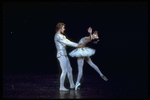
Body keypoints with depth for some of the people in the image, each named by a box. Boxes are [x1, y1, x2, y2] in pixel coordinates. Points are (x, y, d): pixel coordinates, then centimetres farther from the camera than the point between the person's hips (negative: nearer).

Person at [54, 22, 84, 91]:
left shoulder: (62, 36, 18)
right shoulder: (57, 36, -14)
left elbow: (68, 42, 14)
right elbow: (67, 43, -18)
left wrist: (78, 45, 5)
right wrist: (77, 45, -14)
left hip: (64, 55, 10)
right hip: (61, 55, -10)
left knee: (69, 70, 14)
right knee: (64, 71, -9)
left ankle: (72, 85, 23)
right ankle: (61, 87, -1)